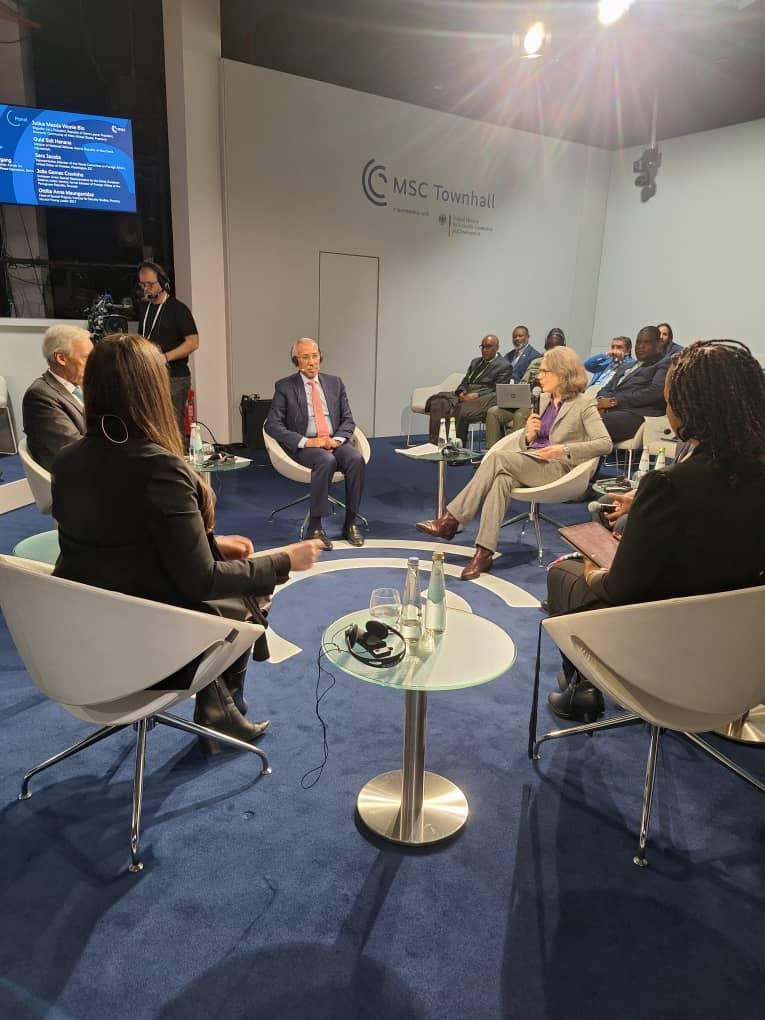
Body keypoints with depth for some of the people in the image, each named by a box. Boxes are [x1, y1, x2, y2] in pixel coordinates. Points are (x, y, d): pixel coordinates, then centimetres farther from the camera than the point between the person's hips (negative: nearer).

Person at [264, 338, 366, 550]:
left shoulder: (335, 383, 15)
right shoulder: (285, 387, 4)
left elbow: (348, 419, 13)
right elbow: (272, 425, -4)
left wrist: (337, 439, -10)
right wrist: (305, 441, -17)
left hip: (335, 442, 3)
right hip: (305, 445, -3)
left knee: (356, 459, -28)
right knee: (326, 461, -36)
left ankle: (350, 524, -17)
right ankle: (315, 527, -27)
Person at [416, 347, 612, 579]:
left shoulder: (584, 404, 2)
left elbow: (605, 443, -7)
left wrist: (564, 449, -17)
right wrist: (529, 434, -1)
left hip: (556, 468, -5)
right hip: (527, 462, 5)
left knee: (497, 457, -28)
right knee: (502, 478, -31)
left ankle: (451, 520, -26)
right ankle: (484, 552, -36)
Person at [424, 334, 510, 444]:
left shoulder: (504, 366, 4)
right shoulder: (475, 362, 26)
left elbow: (497, 391, -5)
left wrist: (476, 395, -18)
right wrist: (461, 392, -2)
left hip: (483, 398, -6)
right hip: (465, 395, 6)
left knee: (461, 411, -37)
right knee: (437, 403, -21)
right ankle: (435, 444, -26)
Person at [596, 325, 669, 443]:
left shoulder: (665, 364, 11)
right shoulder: (624, 366, 33)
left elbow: (655, 391, -7)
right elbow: (607, 388, 26)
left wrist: (614, 401, -11)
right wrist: (601, 401, -1)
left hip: (635, 414, -6)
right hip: (609, 411, 6)